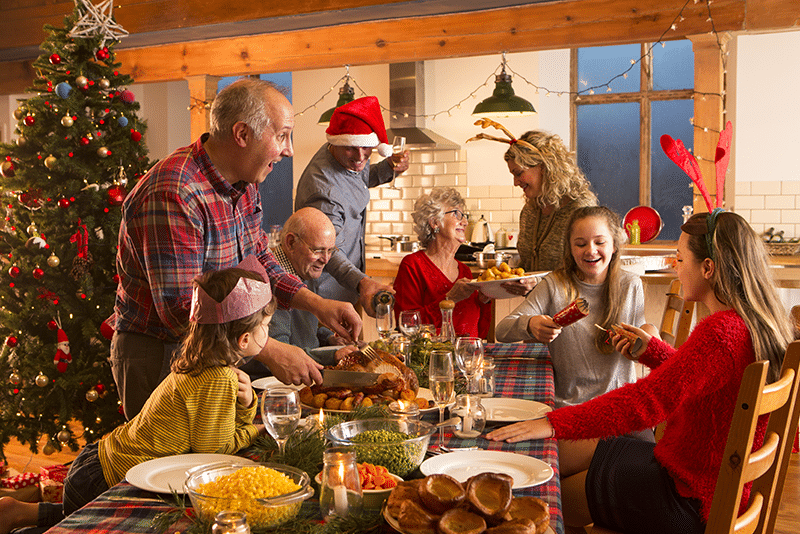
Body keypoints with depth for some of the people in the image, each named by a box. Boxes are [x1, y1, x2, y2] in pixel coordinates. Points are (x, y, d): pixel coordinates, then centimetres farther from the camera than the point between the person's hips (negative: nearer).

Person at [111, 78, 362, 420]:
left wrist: (318, 304, -2)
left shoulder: (243, 183, 2)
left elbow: (259, 261, 12)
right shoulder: (172, 196, -29)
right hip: (158, 356, -8)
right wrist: (270, 353, -30)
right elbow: (181, 311, -31)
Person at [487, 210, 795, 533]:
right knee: (555, 460, 15)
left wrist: (554, 424, -32)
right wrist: (651, 350, 12)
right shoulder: (759, 323, 2)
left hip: (691, 500, -10)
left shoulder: (720, 332, -29)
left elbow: (646, 401, -33)